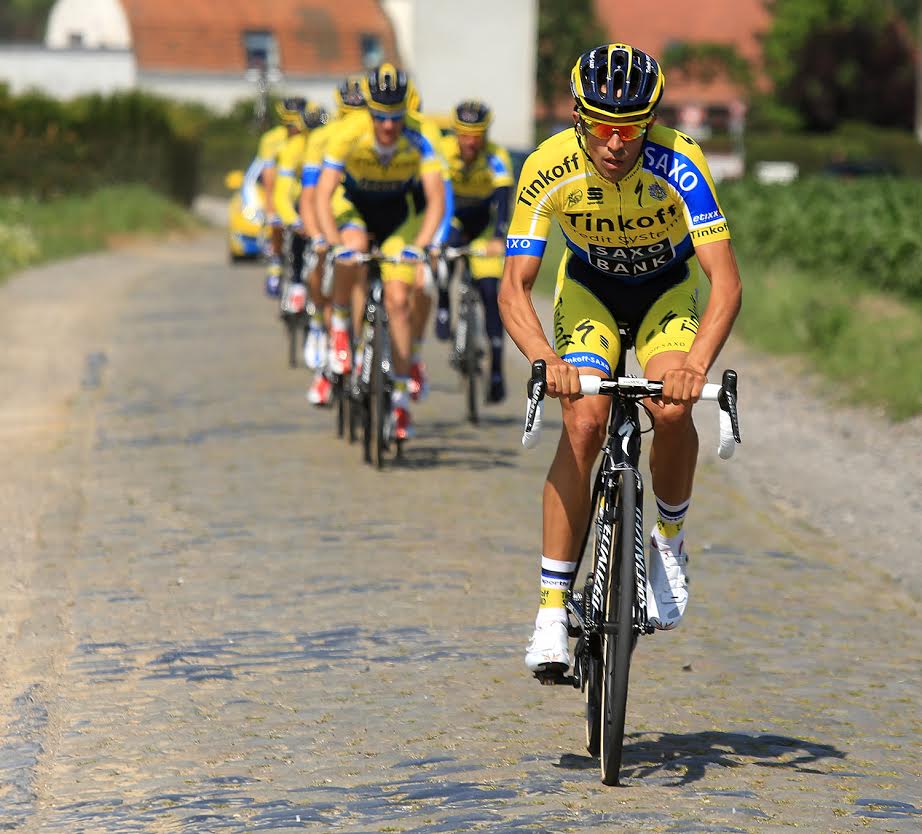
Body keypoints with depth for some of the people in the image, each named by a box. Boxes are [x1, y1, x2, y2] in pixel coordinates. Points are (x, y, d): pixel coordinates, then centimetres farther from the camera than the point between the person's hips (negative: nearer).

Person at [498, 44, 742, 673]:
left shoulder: (678, 165, -33)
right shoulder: (549, 169, -29)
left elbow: (727, 282, -38)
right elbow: (515, 287, -29)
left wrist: (696, 364, -55)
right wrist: (544, 359, -49)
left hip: (668, 292, -1)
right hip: (589, 291, 1)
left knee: (672, 409, -29)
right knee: (584, 421, -23)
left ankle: (671, 540, 1)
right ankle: (552, 610, -17)